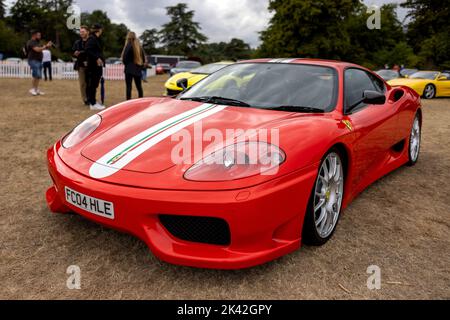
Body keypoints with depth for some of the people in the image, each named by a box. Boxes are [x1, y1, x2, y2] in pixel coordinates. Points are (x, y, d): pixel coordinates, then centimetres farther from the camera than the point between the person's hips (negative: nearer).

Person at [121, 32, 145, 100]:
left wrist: (127, 65, 4)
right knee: (139, 87, 12)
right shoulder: (139, 46, 7)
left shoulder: (128, 46, -11)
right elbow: (143, 58, 10)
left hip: (129, 70, -6)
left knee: (129, 87, -4)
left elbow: (124, 58, -13)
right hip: (138, 69, 6)